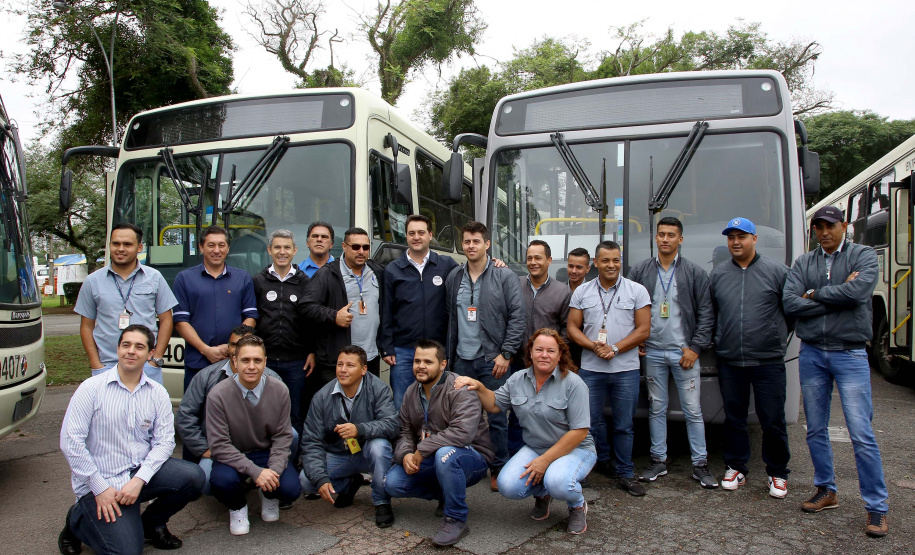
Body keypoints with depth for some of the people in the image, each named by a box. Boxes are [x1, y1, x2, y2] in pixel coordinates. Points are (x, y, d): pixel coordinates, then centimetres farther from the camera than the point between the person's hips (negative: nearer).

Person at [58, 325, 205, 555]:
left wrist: (140, 479, -20)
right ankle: (78, 520, 16)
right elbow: (70, 441, -11)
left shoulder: (157, 394, 1)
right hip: (101, 479, -3)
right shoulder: (92, 388, -8)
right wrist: (100, 488, -14)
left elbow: (164, 441, -4)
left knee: (193, 477, -22)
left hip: (141, 470, 3)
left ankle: (152, 523, 7)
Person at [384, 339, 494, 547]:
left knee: (445, 454, -39)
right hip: (429, 460, 7)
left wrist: (422, 449, -28)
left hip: (472, 458, -7)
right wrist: (405, 455, -17)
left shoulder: (459, 389, -20)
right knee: (392, 483, -9)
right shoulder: (411, 393, 5)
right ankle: (446, 496, 14)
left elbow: (462, 433, -34)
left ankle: (456, 520, -17)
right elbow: (405, 432, 6)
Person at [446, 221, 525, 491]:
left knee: (496, 417, 3)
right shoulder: (454, 277, 10)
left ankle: (499, 469, 18)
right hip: (463, 359, 4)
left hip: (492, 359, -4)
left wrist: (506, 354, -12)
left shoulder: (504, 276, -4)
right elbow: (451, 318, 13)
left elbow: (517, 316, -8)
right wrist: (450, 353, 9)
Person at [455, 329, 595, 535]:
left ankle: (578, 505, 3)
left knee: (558, 482, -35)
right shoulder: (518, 379, 3)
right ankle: (542, 494, 16)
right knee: (508, 486, -19)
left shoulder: (573, 383, -15)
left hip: (575, 449, -4)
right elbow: (494, 404, 11)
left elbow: (579, 431, -17)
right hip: (534, 448, 5)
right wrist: (479, 387, -10)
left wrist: (545, 460, -19)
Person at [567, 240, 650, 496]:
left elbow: (643, 330, -3)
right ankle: (602, 461, 31)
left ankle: (625, 474, 18)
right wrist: (593, 346, -12)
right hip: (590, 368, 2)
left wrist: (614, 349, -13)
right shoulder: (582, 292, 6)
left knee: (624, 425, 6)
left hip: (626, 369, -1)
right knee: (592, 421, 10)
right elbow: (572, 327, 5)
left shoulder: (637, 291, 1)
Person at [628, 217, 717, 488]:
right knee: (656, 408, 10)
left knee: (693, 410, 3)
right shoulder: (640, 271, 6)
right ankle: (658, 460, 21)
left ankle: (700, 465, 15)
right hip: (652, 353, 2)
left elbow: (706, 314, 1)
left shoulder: (695, 273, 2)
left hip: (684, 352, -1)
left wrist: (695, 348, -6)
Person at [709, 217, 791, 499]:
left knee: (773, 420, 4)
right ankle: (736, 468, 25)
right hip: (729, 362, 3)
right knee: (734, 418, 11)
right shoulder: (717, 275, 8)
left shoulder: (777, 271, 0)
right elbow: (708, 314, 16)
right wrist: (716, 342, 12)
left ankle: (777, 473, 21)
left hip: (768, 361, -2)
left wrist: (779, 338, 4)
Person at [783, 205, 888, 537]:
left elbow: (857, 292, -20)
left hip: (850, 354, -3)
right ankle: (826, 491, 27)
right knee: (816, 431, 11)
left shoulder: (864, 256, 0)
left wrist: (814, 294, -8)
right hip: (811, 354, 4)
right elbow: (790, 303, -8)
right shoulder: (804, 263, 7)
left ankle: (877, 507, 8)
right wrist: (837, 296, -13)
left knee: (862, 435, -4)